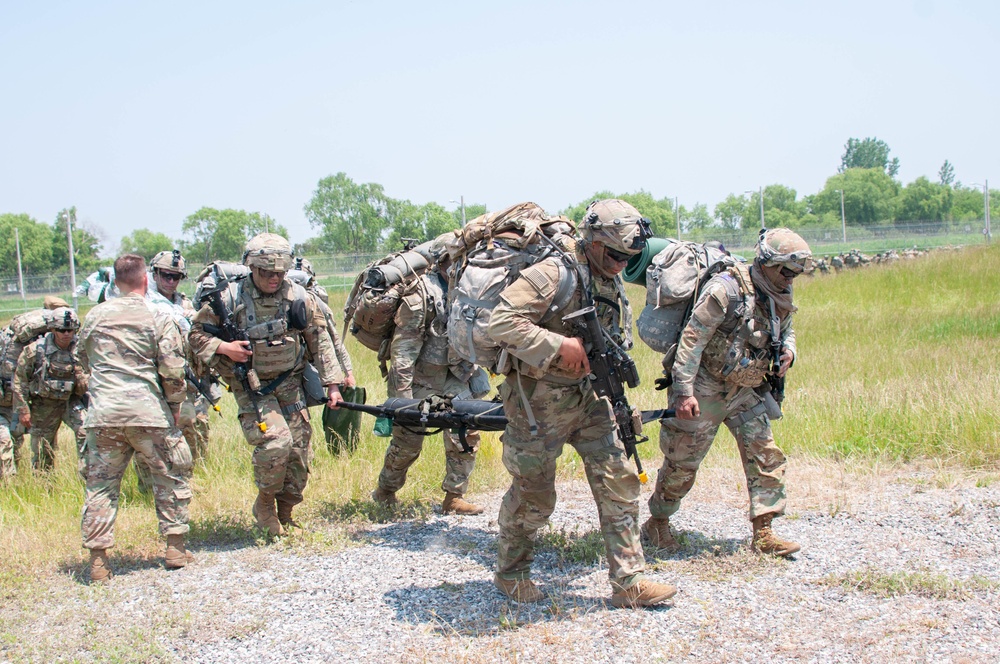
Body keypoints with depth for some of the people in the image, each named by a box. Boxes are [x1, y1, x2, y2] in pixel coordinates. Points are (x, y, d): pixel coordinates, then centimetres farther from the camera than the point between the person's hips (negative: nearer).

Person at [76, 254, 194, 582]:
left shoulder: (96, 315, 7)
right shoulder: (158, 318, -4)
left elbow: (81, 358, 21)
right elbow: (173, 370, -7)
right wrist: (175, 406, 7)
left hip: (102, 414, 3)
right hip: (148, 413, -3)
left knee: (100, 485, 9)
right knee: (172, 476, 14)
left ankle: (98, 559, 5)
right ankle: (175, 548, 15)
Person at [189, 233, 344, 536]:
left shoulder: (298, 296, -3)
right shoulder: (231, 299, -11)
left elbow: (320, 341, 5)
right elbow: (197, 334, -1)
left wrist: (332, 383, 3)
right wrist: (224, 348, -19)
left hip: (290, 383, 4)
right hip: (252, 386, -4)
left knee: (299, 449, 3)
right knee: (275, 441, -21)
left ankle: (284, 514, 22)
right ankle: (264, 504, 3)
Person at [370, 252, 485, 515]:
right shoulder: (422, 294, -21)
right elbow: (402, 349, -22)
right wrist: (402, 396, -25)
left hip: (451, 377, 6)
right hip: (419, 378, -6)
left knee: (466, 434, -3)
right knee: (407, 443, 6)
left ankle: (454, 497, 9)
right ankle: (384, 493, 28)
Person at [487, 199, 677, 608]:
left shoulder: (613, 285, 6)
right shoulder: (553, 275, -20)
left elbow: (619, 338, 21)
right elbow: (501, 323, -27)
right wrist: (559, 346, -28)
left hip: (587, 396, 7)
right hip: (540, 401, -7)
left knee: (618, 479, 1)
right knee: (534, 496, 5)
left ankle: (628, 581, 8)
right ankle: (510, 574, 27)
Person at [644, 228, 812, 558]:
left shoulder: (780, 296, 4)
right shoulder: (727, 289, -21)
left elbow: (786, 330, 23)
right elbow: (692, 338, -23)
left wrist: (788, 349, -3)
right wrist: (684, 391, -26)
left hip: (746, 390, 7)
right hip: (705, 389, -7)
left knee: (766, 455, -3)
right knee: (683, 461, 3)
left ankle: (763, 533, 2)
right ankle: (657, 522, 22)